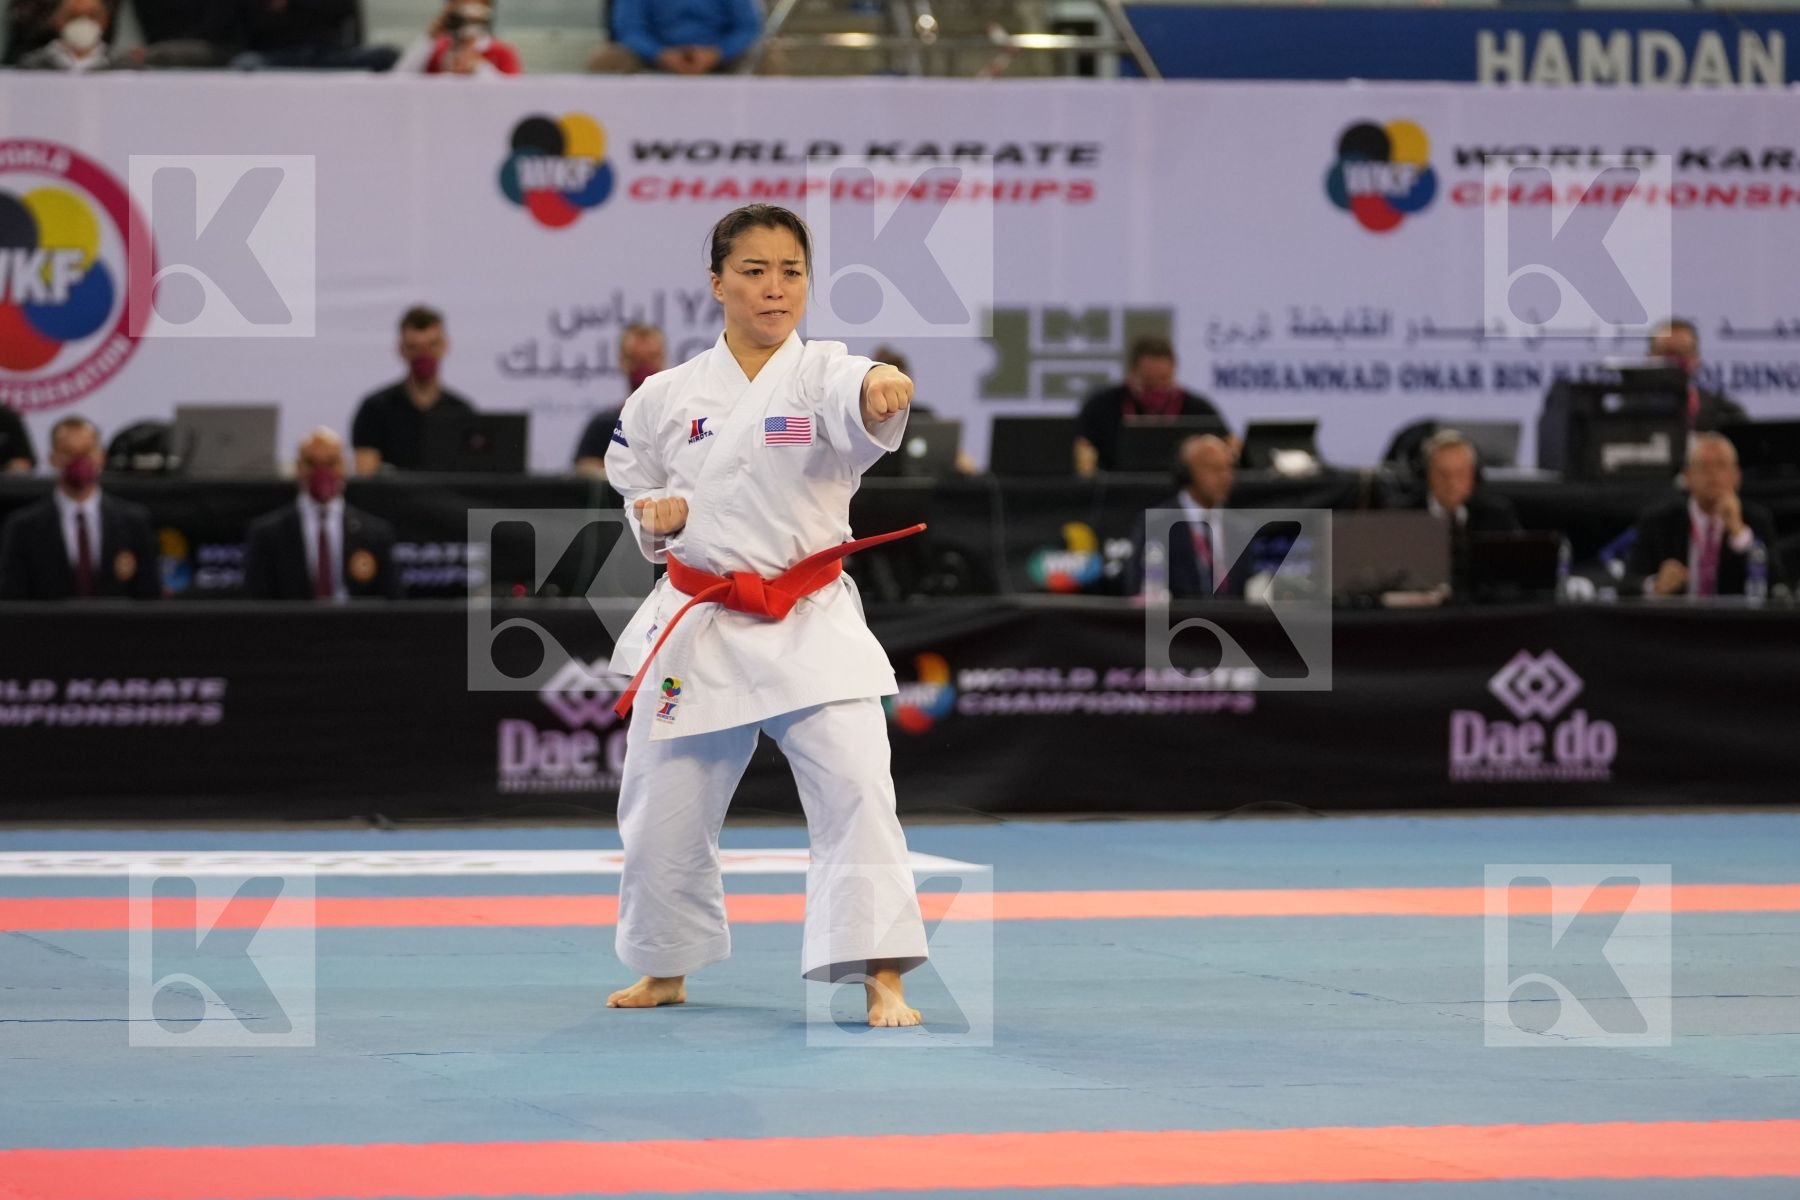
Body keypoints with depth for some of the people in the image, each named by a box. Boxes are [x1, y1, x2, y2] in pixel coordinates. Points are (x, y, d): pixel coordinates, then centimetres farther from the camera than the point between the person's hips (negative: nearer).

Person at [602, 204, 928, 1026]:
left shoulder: (822, 374, -6)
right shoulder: (669, 396, 3)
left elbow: (859, 406, -31)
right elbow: (637, 489, 16)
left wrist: (885, 393, -56)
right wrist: (661, 518, -9)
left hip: (811, 626, -3)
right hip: (698, 628, 3)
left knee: (856, 792, -17)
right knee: (665, 810, 11)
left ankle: (880, 979, -14)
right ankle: (666, 970, 34)